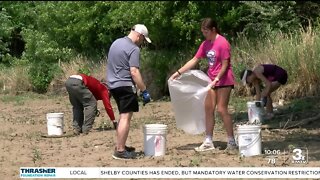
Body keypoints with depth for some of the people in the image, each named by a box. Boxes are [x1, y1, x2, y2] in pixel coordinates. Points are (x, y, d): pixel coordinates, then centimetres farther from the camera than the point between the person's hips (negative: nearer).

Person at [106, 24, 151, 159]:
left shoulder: (116, 42, 15)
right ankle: (120, 151, -11)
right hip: (125, 85, -10)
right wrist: (144, 91, -18)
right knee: (126, 117, -8)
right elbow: (134, 72, -20)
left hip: (113, 84, 10)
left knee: (123, 116, 20)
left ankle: (121, 146, 25)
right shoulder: (134, 49, -14)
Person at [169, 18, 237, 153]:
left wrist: (216, 80, -24)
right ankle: (208, 142, 13)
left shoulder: (222, 43, -15)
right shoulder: (205, 44, 8)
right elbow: (194, 60, 10)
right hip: (212, 81, 8)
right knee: (208, 109, 7)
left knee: (221, 109, -10)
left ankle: (232, 143, -4)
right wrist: (178, 73, 6)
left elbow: (225, 65, -17)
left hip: (223, 80, -8)